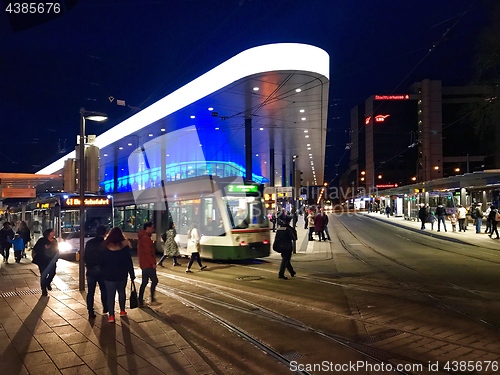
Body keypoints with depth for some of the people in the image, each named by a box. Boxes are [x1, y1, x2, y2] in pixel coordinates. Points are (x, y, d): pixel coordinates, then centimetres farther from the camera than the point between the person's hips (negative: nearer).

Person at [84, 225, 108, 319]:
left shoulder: (89, 243, -1)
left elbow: (85, 257, 4)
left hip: (90, 271, 2)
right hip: (102, 270, -2)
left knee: (90, 292, 5)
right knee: (104, 290, 16)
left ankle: (90, 312, 4)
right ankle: (105, 308, 28)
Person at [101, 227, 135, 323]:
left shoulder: (105, 247, -7)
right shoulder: (125, 247, -8)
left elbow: (102, 262, 0)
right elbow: (129, 263, -4)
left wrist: (103, 273, 10)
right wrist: (132, 275, 3)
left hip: (108, 275, -1)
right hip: (122, 275, 1)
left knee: (110, 295, 3)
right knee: (122, 292, 19)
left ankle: (111, 316, 0)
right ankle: (122, 311, 28)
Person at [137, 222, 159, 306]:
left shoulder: (142, 237, 15)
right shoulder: (146, 238, -18)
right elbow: (148, 252, -22)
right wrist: (153, 263, -18)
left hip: (144, 264, 10)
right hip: (148, 264, -10)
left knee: (144, 282, 12)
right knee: (154, 280, -4)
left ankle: (140, 301, 16)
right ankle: (152, 300, 1)